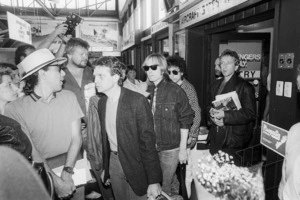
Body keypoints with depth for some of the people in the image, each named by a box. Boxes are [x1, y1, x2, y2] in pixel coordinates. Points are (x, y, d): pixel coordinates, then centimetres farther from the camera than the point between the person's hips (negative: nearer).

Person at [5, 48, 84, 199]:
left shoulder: (69, 97, -2)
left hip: (73, 166, 2)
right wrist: (55, 180, -18)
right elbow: (30, 150, -11)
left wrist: (67, 172, -14)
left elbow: (76, 138, -4)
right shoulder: (14, 108, -9)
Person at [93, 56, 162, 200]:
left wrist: (154, 181, -17)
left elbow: (147, 141, -19)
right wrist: (105, 167, 11)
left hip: (135, 165, -5)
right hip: (113, 162, 6)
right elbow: (105, 137, 8)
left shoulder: (137, 101, -20)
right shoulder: (101, 102, 1)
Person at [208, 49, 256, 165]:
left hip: (234, 140, -6)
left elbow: (250, 114, -13)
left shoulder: (245, 87, -8)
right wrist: (213, 116, -5)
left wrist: (224, 115, -22)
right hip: (215, 139, 6)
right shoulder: (216, 85, 13)